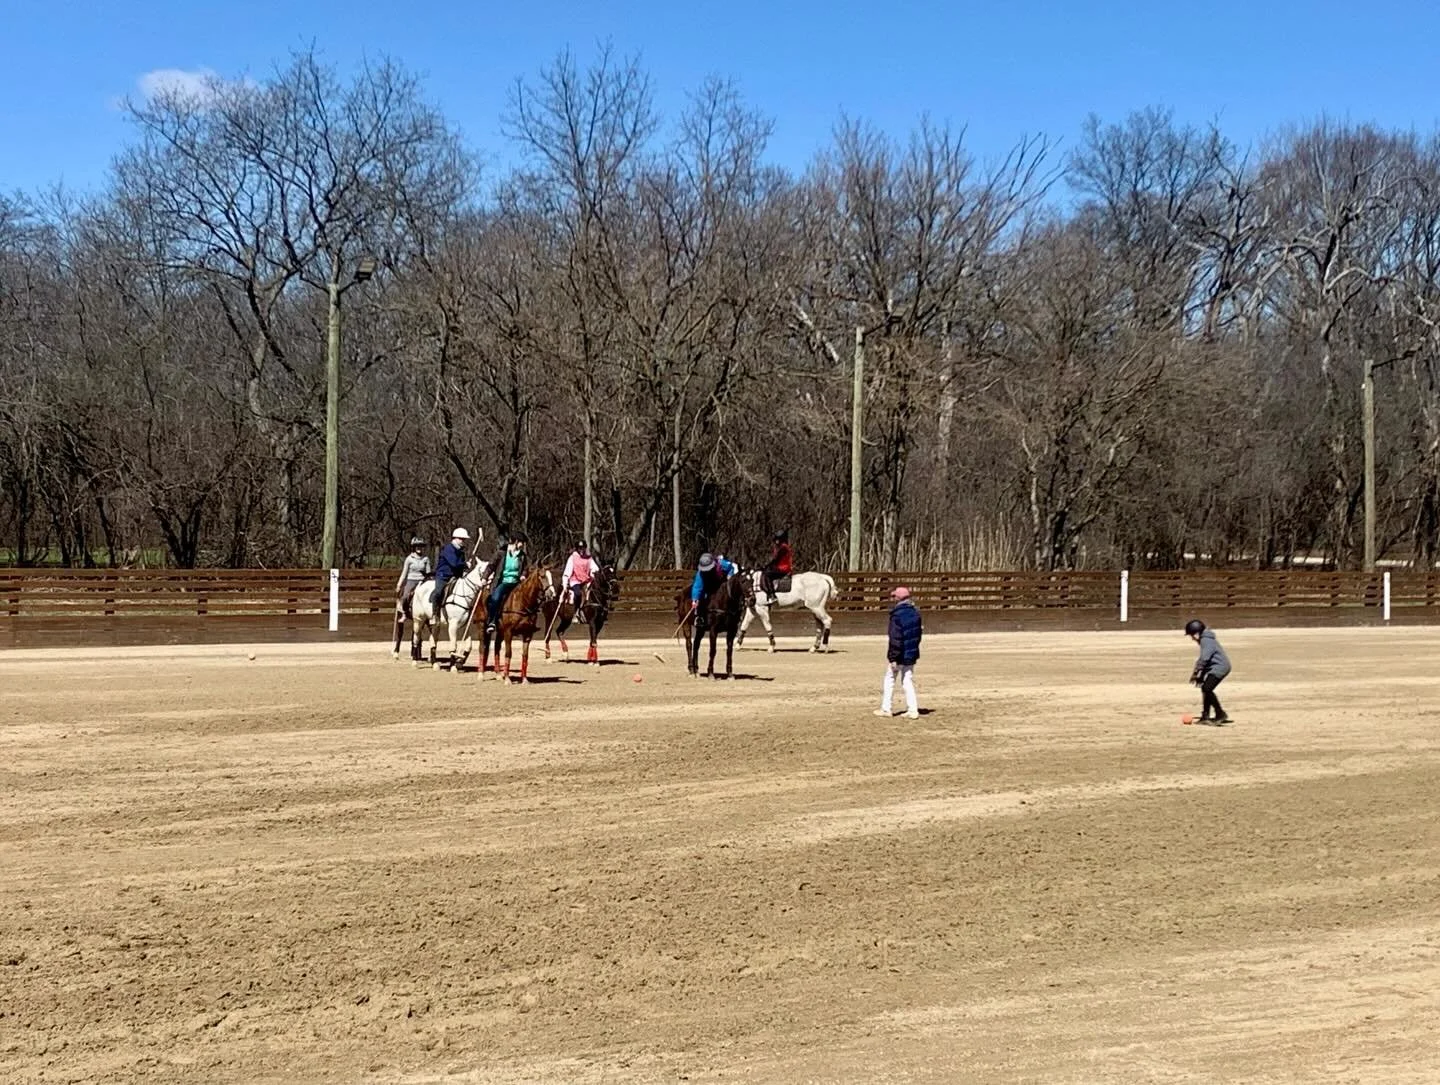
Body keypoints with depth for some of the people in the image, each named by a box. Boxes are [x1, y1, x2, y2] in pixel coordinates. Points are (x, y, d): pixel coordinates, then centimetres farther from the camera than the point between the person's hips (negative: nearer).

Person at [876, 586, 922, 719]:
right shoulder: (915, 613, 4)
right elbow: (919, 633, 12)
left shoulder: (897, 615, -19)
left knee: (889, 680, 9)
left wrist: (893, 657, -20)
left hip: (899, 654, -6)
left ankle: (886, 709, 13)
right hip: (912, 653, 6)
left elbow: (896, 638, -22)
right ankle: (913, 710, 5)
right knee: (908, 681, 11)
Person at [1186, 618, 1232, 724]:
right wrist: (1201, 675, 16)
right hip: (1218, 667, 11)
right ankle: (1205, 716, 19)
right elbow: (1204, 658, 20)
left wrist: (1196, 672, -18)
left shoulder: (1206, 640, -17)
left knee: (1207, 689, -16)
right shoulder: (1205, 639, 16)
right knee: (1205, 689, 13)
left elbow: (1204, 658, -25)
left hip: (1219, 667, -11)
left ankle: (1220, 714, -14)